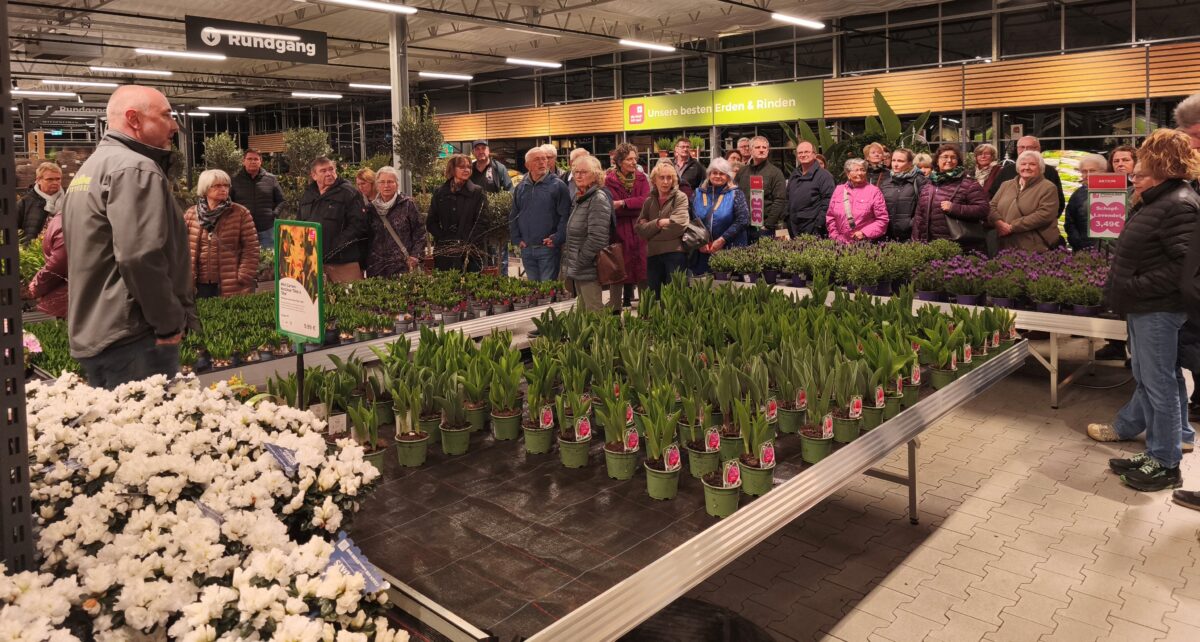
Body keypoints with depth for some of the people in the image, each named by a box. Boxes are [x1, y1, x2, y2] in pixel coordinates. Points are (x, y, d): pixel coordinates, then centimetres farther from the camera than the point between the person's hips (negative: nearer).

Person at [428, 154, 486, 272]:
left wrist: (467, 244, -11)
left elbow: (481, 222, -2)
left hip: (470, 252, -2)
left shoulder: (477, 192, 4)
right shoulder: (439, 193, 11)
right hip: (444, 252, 2)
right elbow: (431, 222, 10)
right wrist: (443, 239, -4)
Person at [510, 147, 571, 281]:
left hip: (548, 248, -5)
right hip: (526, 249, 5)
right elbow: (513, 217, 16)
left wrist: (556, 240, -13)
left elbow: (565, 216, -8)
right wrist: (516, 239, 6)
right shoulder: (520, 188, 12)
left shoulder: (558, 186, -4)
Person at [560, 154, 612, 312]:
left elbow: (597, 237, -20)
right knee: (582, 310, 15)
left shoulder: (598, 199, -12)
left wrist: (579, 263, -14)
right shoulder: (577, 198, 15)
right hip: (577, 269, 9)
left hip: (589, 269, -9)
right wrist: (570, 264, 12)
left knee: (593, 313, -4)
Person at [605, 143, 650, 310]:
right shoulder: (610, 180, -4)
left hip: (638, 230, 4)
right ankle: (615, 308, 5)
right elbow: (613, 208, -12)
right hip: (618, 230, -4)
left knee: (640, 270, 4)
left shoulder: (641, 178, 8)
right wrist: (635, 206, -15)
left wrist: (623, 203, -16)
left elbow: (645, 201, -8)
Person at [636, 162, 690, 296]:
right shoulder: (649, 201, 14)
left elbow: (679, 225, -13)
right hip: (653, 254, 5)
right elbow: (640, 229, 5)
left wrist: (650, 229, -3)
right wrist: (658, 223, -11)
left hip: (675, 252, -5)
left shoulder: (680, 197, 0)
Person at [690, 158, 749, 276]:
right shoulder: (698, 194, 9)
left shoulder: (735, 194, 1)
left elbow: (743, 220, -9)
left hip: (730, 251, -3)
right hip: (702, 252, 3)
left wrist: (722, 240, -13)